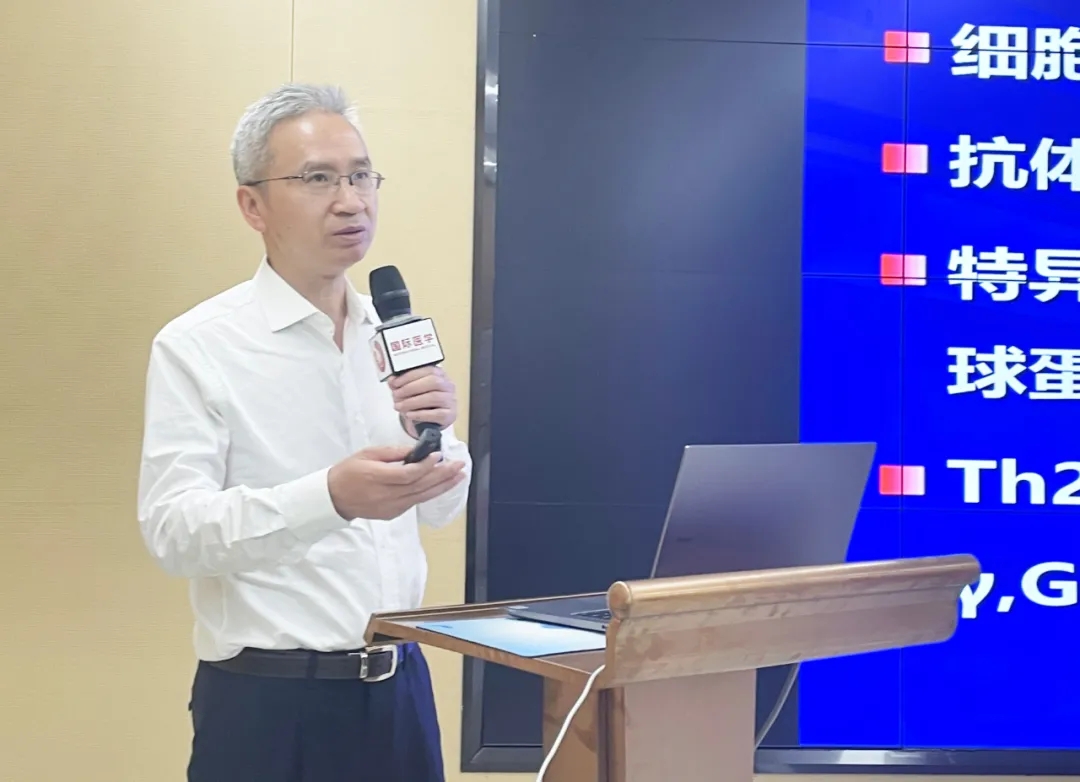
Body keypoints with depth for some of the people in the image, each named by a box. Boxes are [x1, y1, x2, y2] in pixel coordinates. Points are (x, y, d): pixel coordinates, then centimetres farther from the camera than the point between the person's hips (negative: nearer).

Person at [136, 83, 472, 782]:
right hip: (268, 700, -5)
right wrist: (331, 497, -32)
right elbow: (174, 530, -19)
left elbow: (440, 507, 9)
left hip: (399, 685, 5)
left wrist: (434, 436, -11)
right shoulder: (196, 347, -11)